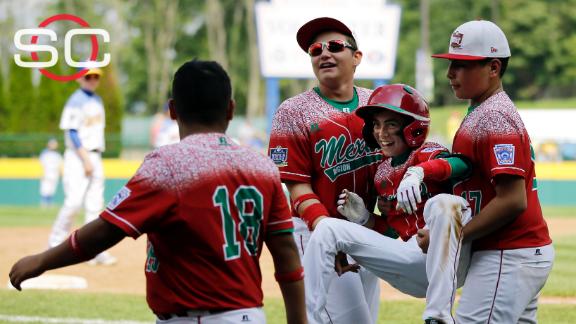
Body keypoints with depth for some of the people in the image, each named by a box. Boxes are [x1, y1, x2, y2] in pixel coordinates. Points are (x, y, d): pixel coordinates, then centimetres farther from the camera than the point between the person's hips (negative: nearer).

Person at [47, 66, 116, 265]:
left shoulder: (97, 101, 15)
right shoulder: (76, 101, -9)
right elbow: (71, 132, -15)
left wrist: (96, 159, 15)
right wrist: (85, 159, -19)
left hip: (95, 157, 8)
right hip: (77, 157, -8)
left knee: (95, 206, 3)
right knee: (74, 201, -15)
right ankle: (55, 244, -1)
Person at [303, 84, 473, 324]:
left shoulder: (426, 153, -4)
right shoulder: (382, 173, 16)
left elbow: (460, 165, -28)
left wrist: (418, 171, -46)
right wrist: (363, 218, 4)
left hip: (449, 259, -7)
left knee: (442, 202, -38)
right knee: (328, 229, 3)